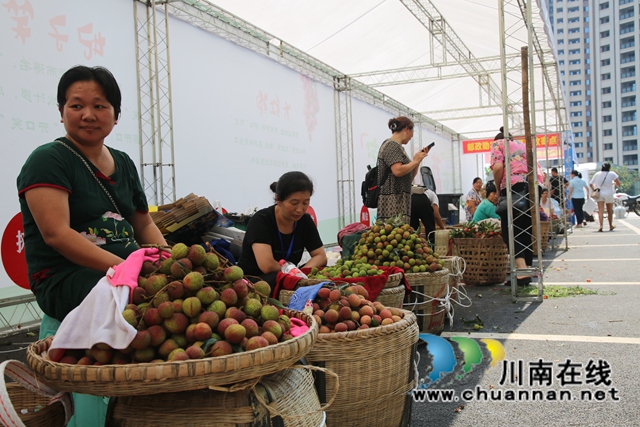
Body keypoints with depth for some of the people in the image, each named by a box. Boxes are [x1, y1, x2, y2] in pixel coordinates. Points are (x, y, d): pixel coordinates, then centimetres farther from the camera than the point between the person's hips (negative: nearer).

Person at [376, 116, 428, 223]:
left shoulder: (397, 147, 22)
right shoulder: (391, 146, -7)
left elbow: (410, 177, 23)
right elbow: (398, 171, -22)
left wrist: (418, 160, 13)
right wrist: (415, 161, -7)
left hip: (400, 201, 10)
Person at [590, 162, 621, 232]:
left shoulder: (597, 174, 5)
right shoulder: (612, 174, -4)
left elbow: (591, 184, 7)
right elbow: (618, 184, -9)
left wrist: (594, 190, 21)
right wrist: (613, 184, 11)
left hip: (599, 194, 1)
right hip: (609, 194, -1)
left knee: (601, 211, -7)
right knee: (610, 211, 15)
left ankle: (601, 226, -24)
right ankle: (611, 226, 29)